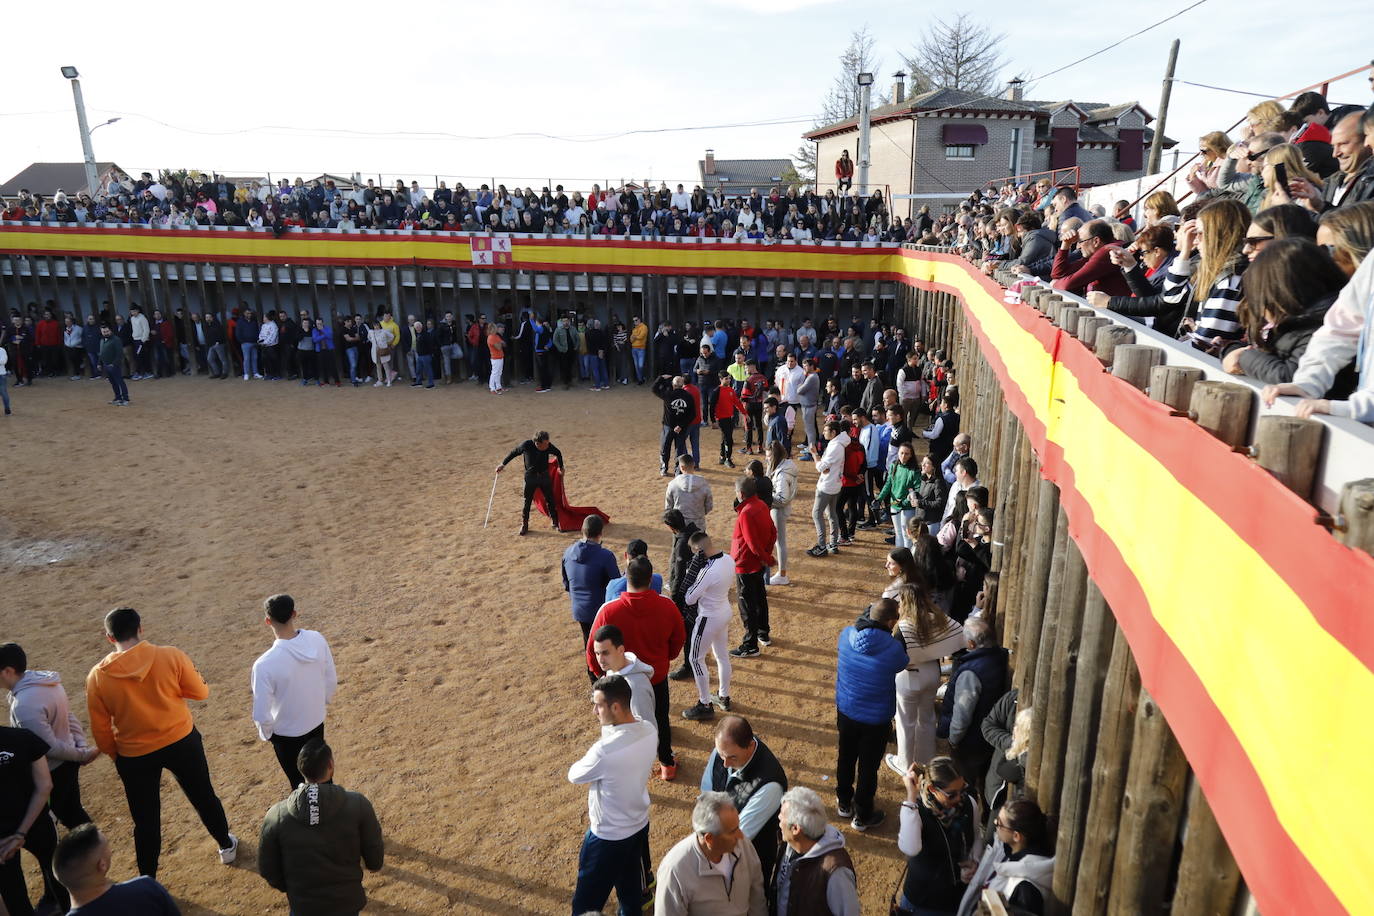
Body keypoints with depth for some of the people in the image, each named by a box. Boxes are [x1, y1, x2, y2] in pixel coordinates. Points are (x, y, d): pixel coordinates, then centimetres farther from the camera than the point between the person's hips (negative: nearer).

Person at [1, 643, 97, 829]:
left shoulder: (24, 704, -31)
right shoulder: (48, 681, -3)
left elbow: (51, 747, -26)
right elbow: (70, 718, 6)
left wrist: (84, 755, -13)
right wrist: (82, 747, 1)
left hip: (49, 772, -8)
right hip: (67, 764, 8)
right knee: (72, 811, 23)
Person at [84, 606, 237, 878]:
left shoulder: (97, 676, -13)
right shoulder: (170, 656, -17)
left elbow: (100, 730, -4)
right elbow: (200, 692, -5)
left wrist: (115, 755, 12)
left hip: (135, 755, 0)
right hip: (182, 742, 0)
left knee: (146, 820, 15)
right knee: (204, 797, 22)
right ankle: (226, 846, 41)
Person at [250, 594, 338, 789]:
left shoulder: (265, 664, -33)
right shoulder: (317, 640, -18)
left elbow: (261, 715, -24)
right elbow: (332, 681, -3)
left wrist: (266, 733, -2)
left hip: (287, 734, -5)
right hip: (317, 723, 5)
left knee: (298, 782, 18)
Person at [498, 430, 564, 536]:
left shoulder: (549, 446, -16)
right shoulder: (526, 445, -22)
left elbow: (558, 453, 6)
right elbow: (514, 452, -3)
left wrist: (561, 467, 18)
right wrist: (503, 464, 6)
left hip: (544, 475, 2)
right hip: (530, 476, -1)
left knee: (550, 500, 6)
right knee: (527, 501, 1)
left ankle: (555, 523, 21)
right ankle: (524, 525, 16)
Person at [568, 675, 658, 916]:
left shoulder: (604, 751, -36)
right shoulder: (648, 730, -14)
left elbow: (574, 775, -15)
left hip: (609, 835, -7)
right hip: (640, 823, 7)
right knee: (632, 888, 29)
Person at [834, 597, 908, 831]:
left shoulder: (846, 635, -19)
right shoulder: (894, 648, -29)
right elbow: (901, 664, -7)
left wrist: (871, 610, -1)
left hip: (845, 712, 4)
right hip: (876, 719, -4)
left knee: (846, 758, 25)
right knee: (868, 767, 16)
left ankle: (844, 802, 47)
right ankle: (862, 816, 35)